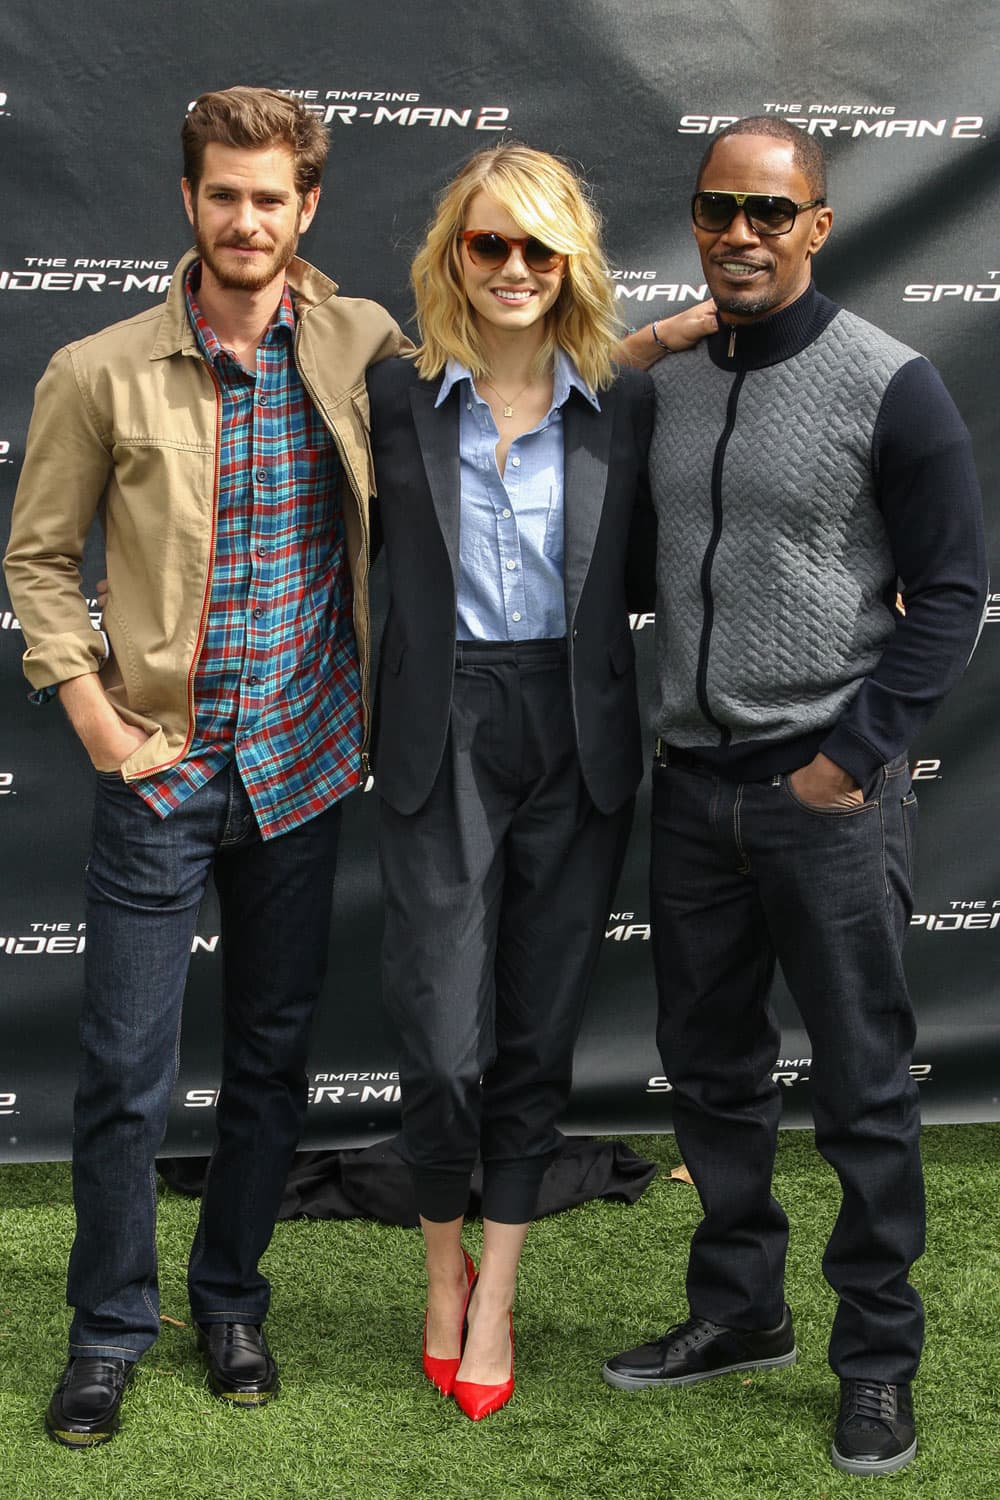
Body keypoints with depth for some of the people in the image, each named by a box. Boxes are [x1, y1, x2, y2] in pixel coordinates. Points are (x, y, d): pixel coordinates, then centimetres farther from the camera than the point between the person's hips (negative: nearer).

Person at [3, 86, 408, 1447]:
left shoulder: (361, 348, 0)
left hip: (304, 764, 2)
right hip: (160, 771, -2)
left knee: (274, 1052, 13)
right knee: (126, 1070, 1)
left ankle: (232, 1300, 31)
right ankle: (109, 1328, 20)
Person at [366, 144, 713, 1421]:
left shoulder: (626, 405, 5)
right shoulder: (395, 397, 1)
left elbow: (647, 564, 9)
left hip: (577, 742, 2)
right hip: (443, 741, -2)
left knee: (538, 1034, 9)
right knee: (444, 1041, -6)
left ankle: (495, 1303, 24)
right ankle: (444, 1271, 22)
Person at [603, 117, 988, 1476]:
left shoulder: (891, 386, -8)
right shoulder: (666, 380, 9)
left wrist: (855, 754, -12)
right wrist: (639, 733, 11)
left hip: (829, 792, -6)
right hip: (693, 787, 6)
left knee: (864, 1093, 2)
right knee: (711, 1071, 15)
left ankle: (879, 1363, 15)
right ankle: (737, 1312, 31)